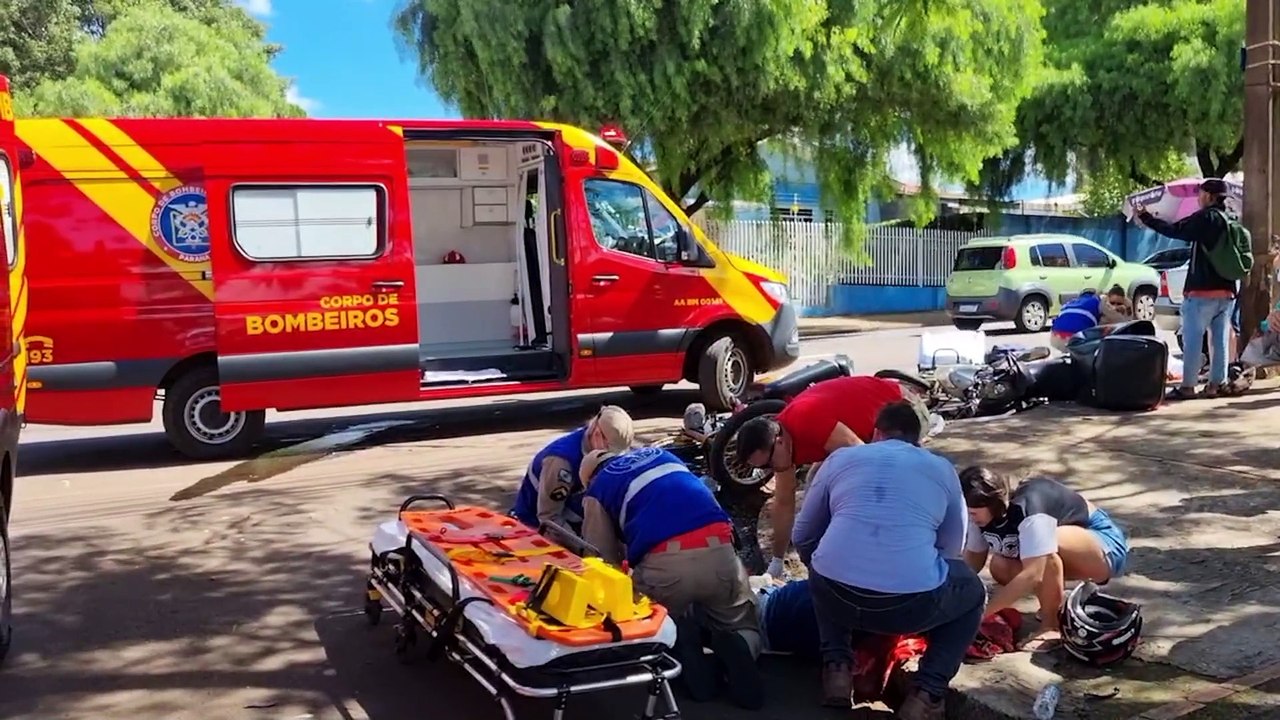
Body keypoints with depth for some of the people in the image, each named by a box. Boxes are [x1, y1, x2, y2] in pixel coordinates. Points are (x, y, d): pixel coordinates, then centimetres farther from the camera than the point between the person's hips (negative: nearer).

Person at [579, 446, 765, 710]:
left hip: (663, 563, -3)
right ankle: (735, 646, -4)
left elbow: (604, 558, 17)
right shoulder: (660, 454, 32)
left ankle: (677, 642, 0)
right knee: (744, 628, 25)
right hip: (719, 551, 3)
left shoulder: (596, 491, 20)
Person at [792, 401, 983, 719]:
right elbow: (951, 550, 26)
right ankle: (928, 692, 11)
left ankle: (836, 666, 17)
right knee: (972, 591, 30)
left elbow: (803, 537, 24)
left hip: (836, 596, 2)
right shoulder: (943, 469, 20)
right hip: (913, 603, -1)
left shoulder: (841, 458, 19)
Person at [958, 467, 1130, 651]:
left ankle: (1050, 627, -20)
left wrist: (982, 612, -44)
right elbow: (973, 557, -6)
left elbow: (1033, 575, -43)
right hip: (1068, 551, 8)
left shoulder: (1029, 510, -36)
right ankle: (1054, 601, 7)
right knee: (1000, 567, -17)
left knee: (1045, 550, -37)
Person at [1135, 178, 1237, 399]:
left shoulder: (1206, 217, -12)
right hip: (1226, 291, 8)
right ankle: (1217, 383, 12)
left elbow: (1174, 230, -13)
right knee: (1220, 340, 9)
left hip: (1202, 290, -8)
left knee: (1192, 340, -4)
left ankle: (1187, 386, -4)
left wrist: (1145, 217, -5)